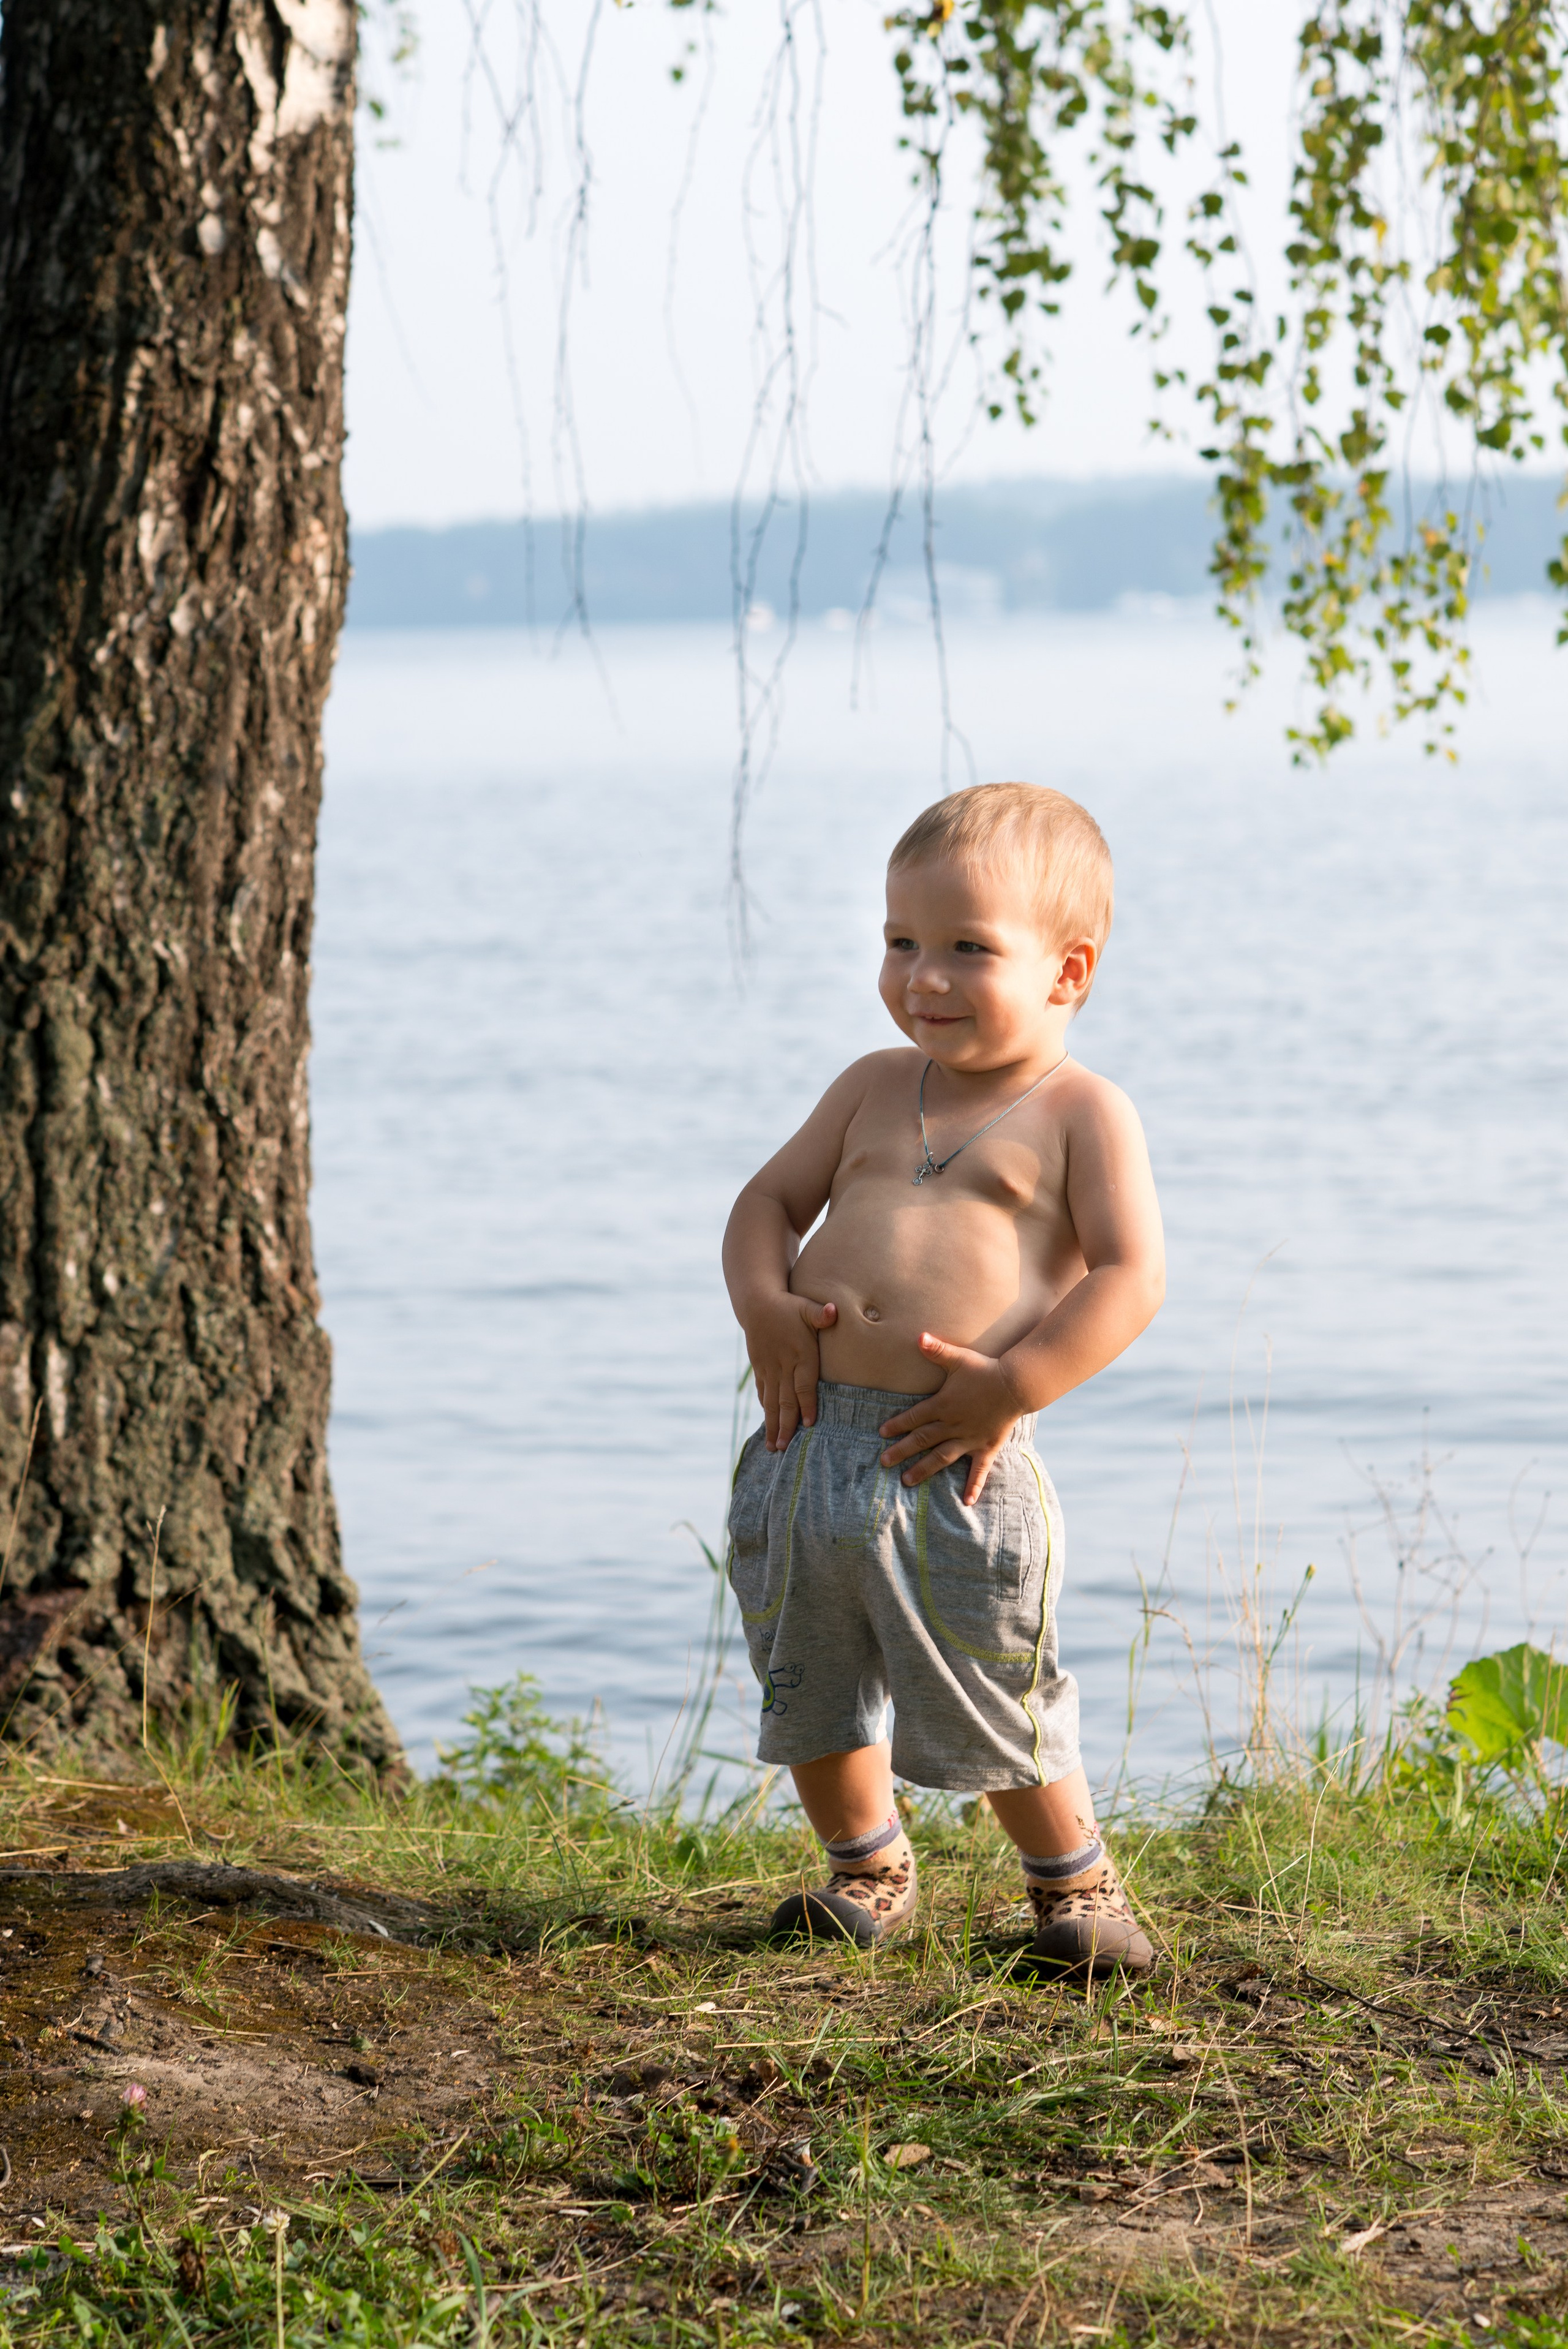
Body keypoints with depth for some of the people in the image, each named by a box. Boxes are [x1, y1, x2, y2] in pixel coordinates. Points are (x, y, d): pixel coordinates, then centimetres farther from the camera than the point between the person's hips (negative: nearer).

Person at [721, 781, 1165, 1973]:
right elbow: (770, 1200, 19)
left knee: (998, 1701, 2)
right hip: (813, 1439, 6)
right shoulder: (875, 1088, 15)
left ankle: (1075, 1879, 25)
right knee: (809, 1691, 16)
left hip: (952, 1464, -5)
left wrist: (1011, 1386, -17)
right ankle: (869, 1868, 38)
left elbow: (1130, 1277, -8)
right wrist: (765, 1304, -2)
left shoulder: (1083, 1113, -1)